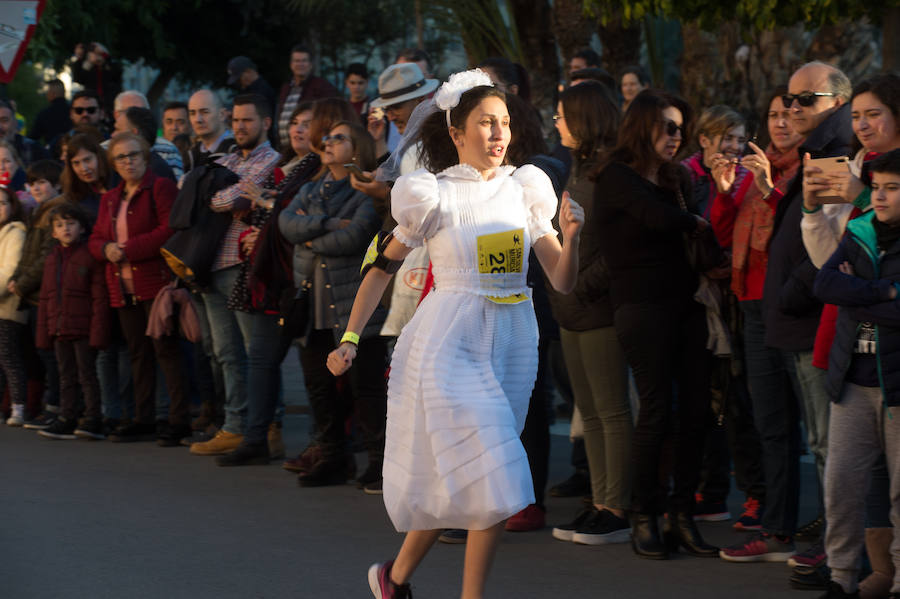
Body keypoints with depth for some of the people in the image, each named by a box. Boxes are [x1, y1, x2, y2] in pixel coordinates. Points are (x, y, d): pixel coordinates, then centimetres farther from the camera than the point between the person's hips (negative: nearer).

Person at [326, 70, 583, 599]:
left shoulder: (524, 190, 8)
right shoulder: (433, 196, -2)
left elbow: (563, 282, 5)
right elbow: (383, 267, 3)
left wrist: (571, 238, -14)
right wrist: (350, 340, -2)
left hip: (512, 343, 5)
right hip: (452, 341, -4)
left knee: (454, 476, 9)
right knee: (492, 475, -13)